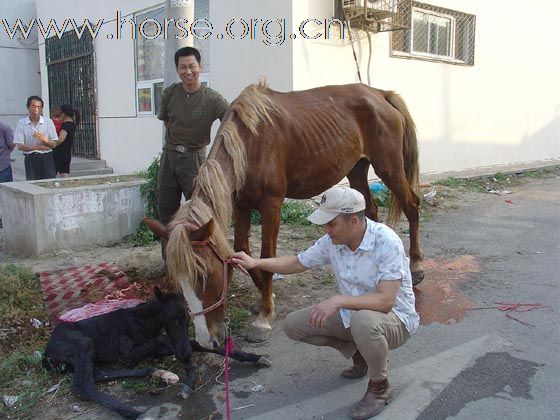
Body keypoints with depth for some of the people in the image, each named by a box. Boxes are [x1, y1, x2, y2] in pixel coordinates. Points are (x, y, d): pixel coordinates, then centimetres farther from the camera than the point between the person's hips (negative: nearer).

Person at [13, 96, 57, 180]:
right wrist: (37, 147, -19)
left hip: (46, 158, 0)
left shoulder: (48, 122, 3)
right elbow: (20, 146, -4)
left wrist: (44, 139, -20)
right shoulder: (21, 123, 1)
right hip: (30, 159, 0)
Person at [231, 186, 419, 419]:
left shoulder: (386, 242, -28)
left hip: (394, 319, -6)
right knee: (293, 324, -2)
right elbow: (298, 263, 7)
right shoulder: (332, 241, -8)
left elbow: (386, 301, -34)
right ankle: (359, 351, 14)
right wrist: (255, 263, -3)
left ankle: (379, 387, -9)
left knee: (363, 320, -41)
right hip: (352, 314, 7)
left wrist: (339, 300, -41)